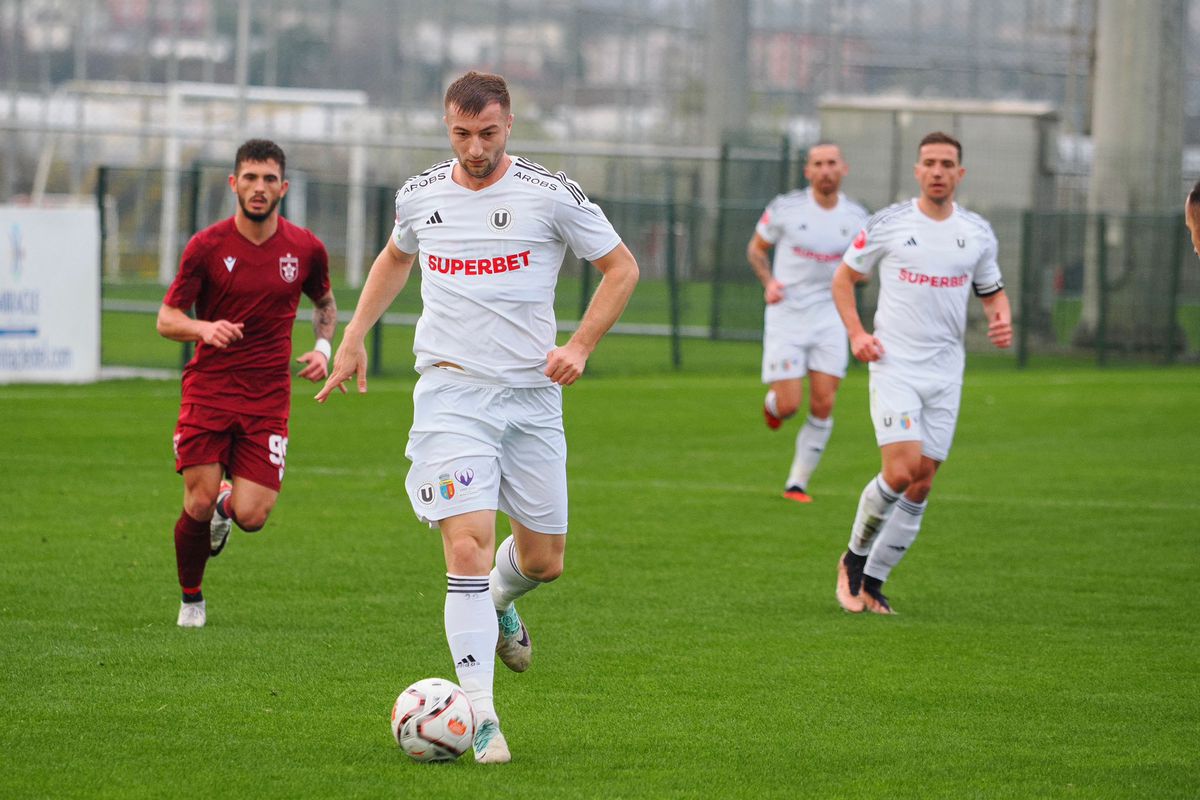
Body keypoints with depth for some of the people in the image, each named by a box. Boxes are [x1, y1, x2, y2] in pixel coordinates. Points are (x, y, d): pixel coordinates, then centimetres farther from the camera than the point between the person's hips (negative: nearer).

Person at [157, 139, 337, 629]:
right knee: (198, 505, -10)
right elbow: (167, 318, -1)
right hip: (208, 389, -1)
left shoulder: (305, 248, 2)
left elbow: (325, 302, 23)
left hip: (268, 397, 1)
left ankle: (227, 502, 29)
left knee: (251, 516, -10)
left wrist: (323, 347, 4)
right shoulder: (206, 247, -5)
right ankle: (191, 599, 17)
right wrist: (204, 328, -22)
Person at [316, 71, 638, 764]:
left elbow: (621, 267, 4)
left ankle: (498, 601, 47)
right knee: (468, 548, -17)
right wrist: (355, 336, 19)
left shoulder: (550, 194, -5)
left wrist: (580, 348, -7)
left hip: (533, 395, 1)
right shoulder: (420, 196, 4)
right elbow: (396, 257, 26)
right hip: (452, 393, -1)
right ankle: (481, 719, -18)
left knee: (544, 561, 10)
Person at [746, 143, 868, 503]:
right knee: (789, 405, -8)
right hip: (786, 315, -2)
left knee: (823, 406, -5)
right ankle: (772, 403, 31)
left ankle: (798, 483, 8)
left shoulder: (856, 218, 0)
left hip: (829, 317, 2)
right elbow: (756, 248, 8)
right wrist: (768, 281, -11)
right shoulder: (785, 208, -7)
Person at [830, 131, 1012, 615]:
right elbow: (844, 278, 7)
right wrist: (856, 333, -7)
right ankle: (854, 559, 6)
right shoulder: (888, 225, -3)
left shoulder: (977, 233, 7)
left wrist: (1002, 320, -4)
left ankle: (872, 582, 14)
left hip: (945, 374, 4)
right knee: (901, 470, -18)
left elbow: (992, 290, 19)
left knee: (921, 482, 2)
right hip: (894, 367, -4)